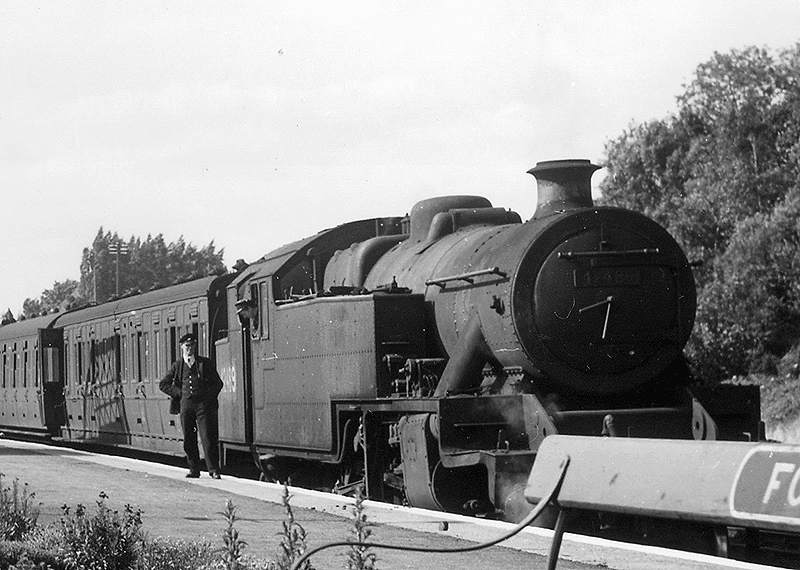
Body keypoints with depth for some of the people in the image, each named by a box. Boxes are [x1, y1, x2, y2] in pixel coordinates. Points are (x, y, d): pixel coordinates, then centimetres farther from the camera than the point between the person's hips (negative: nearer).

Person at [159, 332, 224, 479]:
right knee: (189, 440, 2)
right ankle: (194, 470, 10)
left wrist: (208, 397, -2)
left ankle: (214, 470, -7)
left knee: (208, 438, -8)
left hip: (203, 405, -2)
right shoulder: (178, 365, 11)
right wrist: (178, 394, 5)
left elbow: (217, 384, 9)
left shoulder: (205, 363, 6)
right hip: (186, 405, 2)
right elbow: (163, 384, 15)